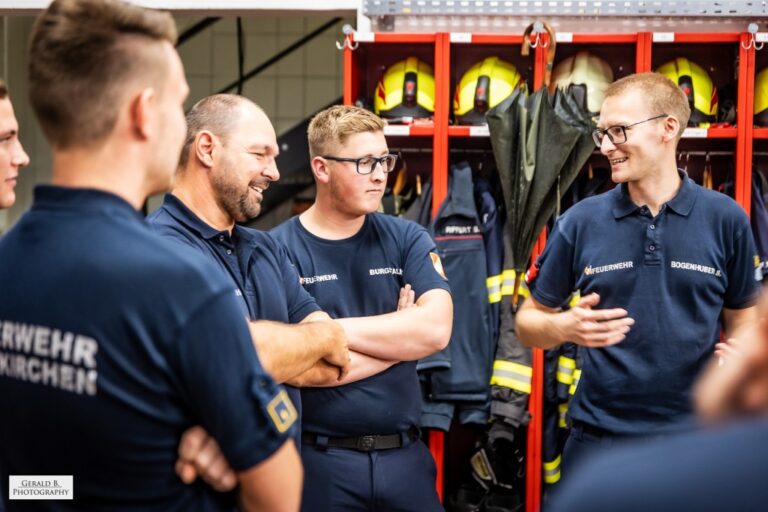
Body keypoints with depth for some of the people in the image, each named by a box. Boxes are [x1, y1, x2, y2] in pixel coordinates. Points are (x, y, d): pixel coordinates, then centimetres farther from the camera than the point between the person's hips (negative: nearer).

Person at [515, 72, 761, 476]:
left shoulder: (725, 219, -1)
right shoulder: (581, 221, -1)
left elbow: (742, 317, 9)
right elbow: (529, 321, 5)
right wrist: (566, 327, -16)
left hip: (696, 431, 0)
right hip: (600, 438, 0)